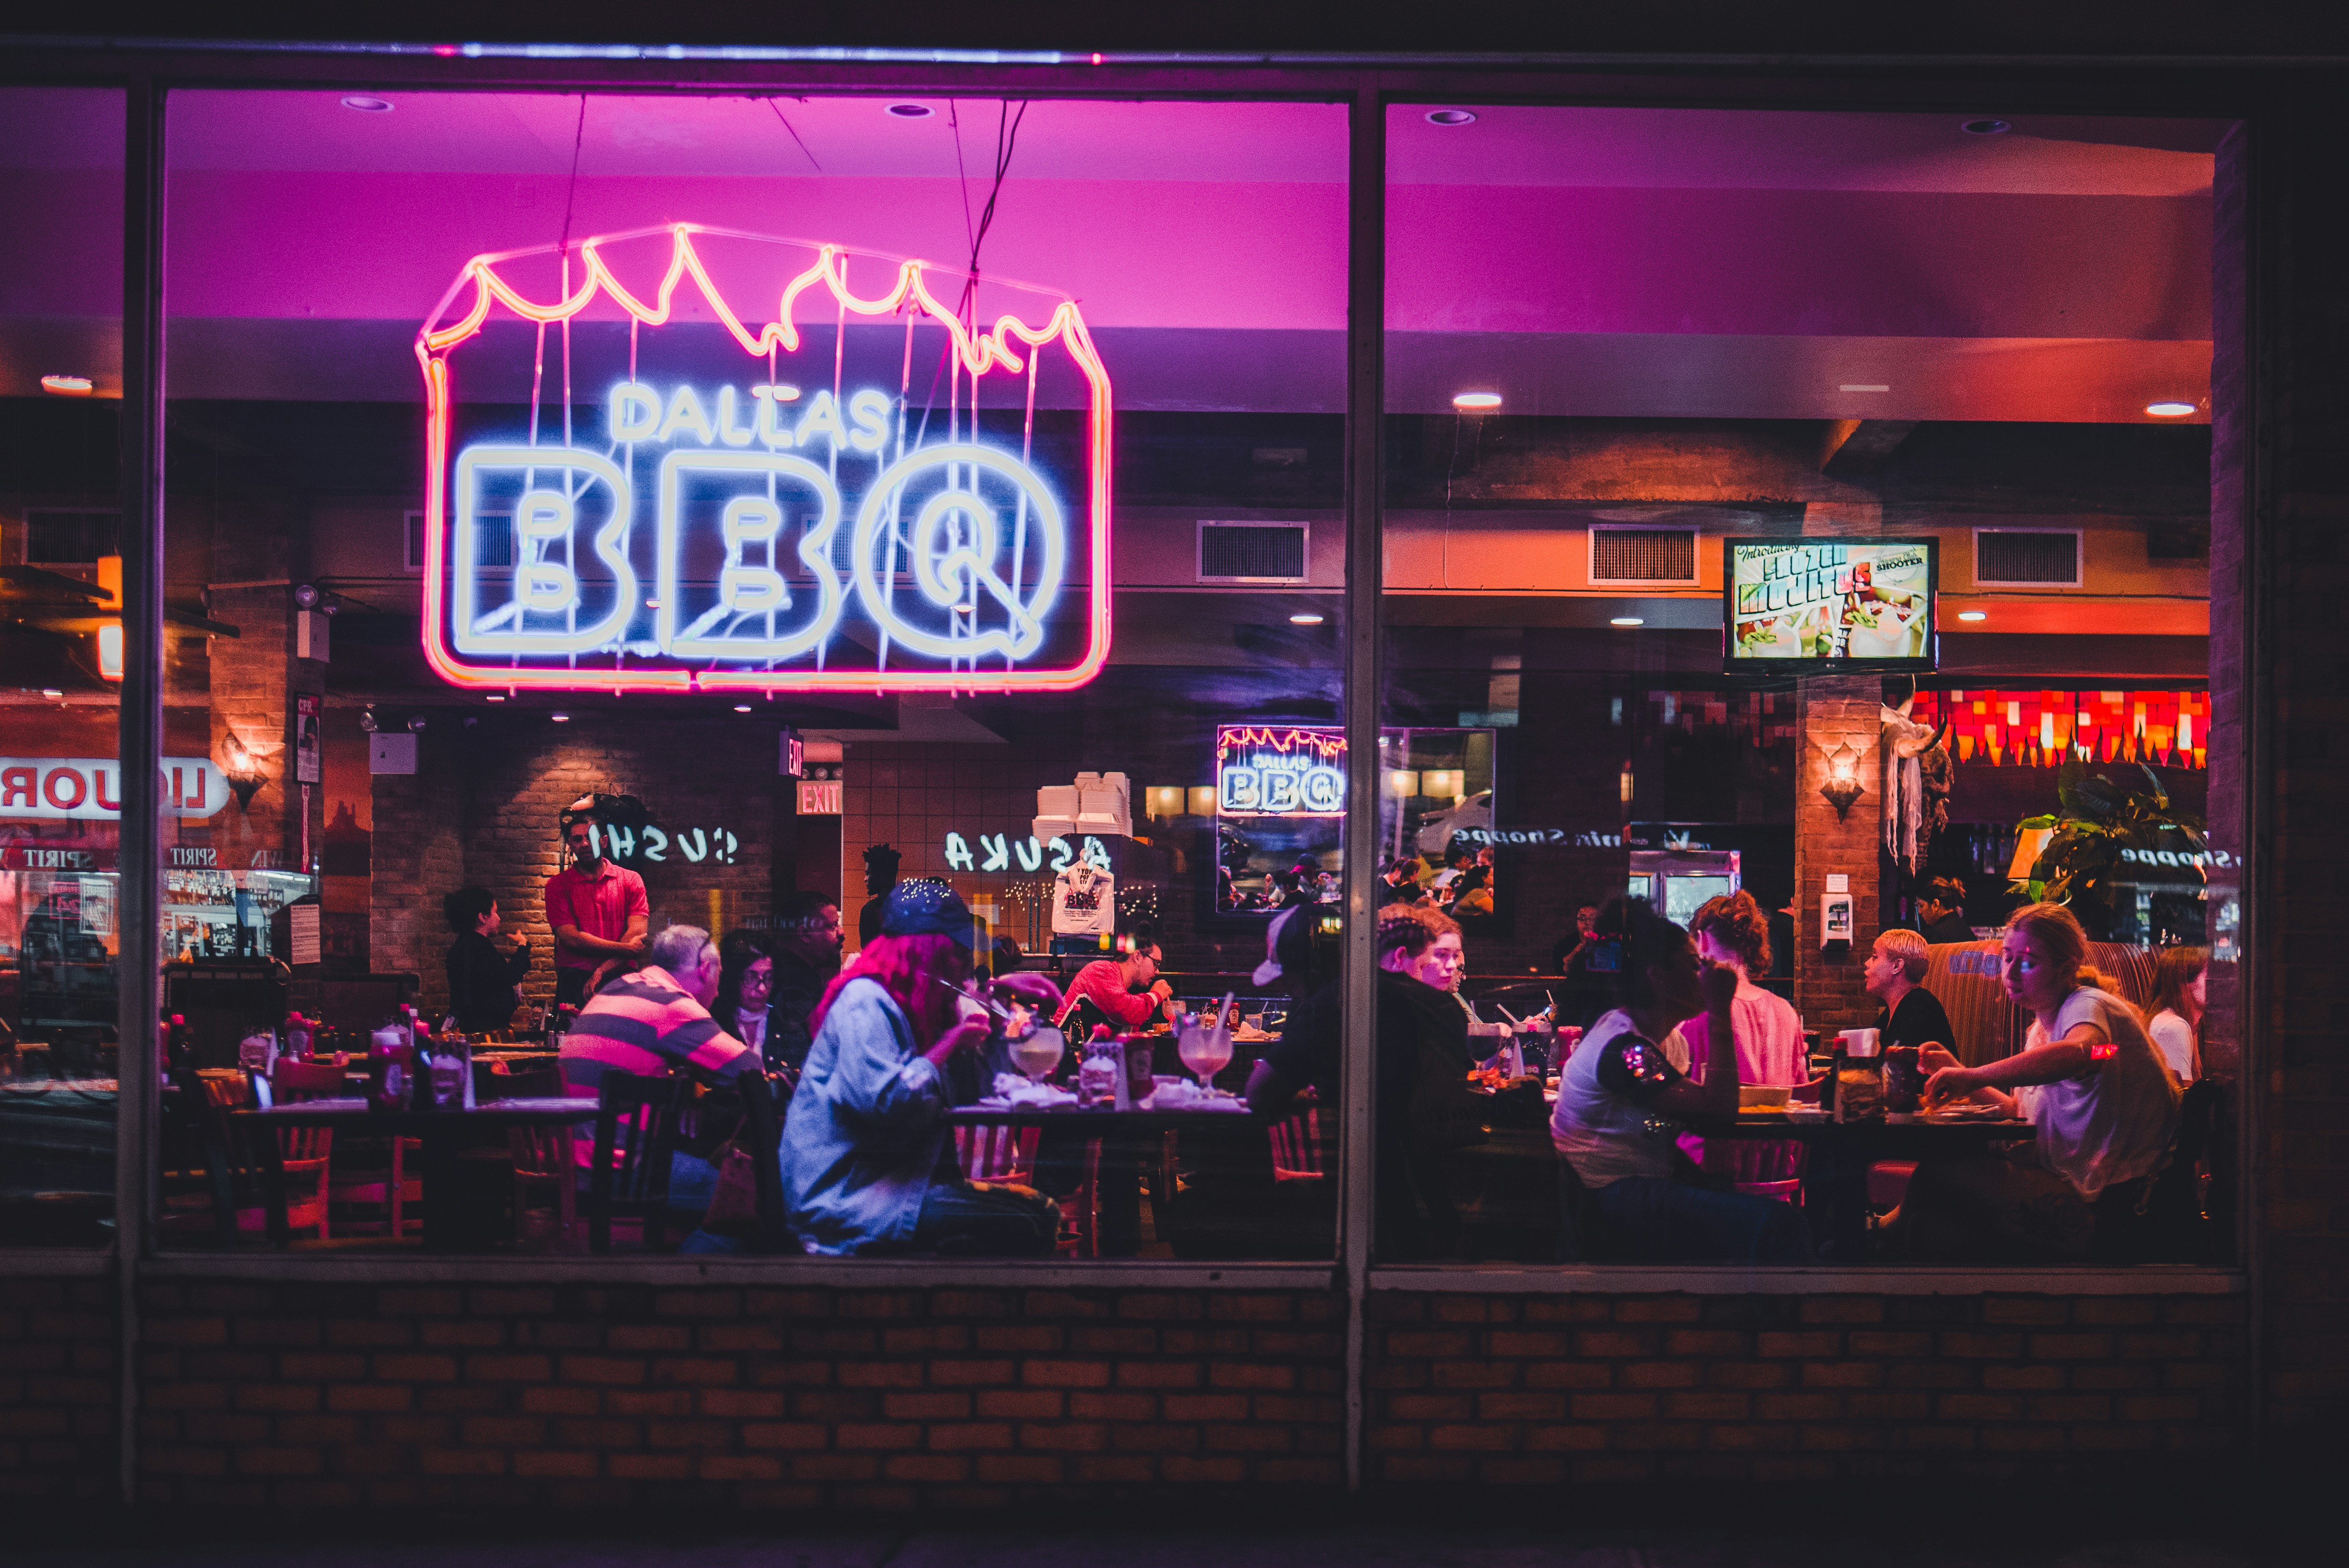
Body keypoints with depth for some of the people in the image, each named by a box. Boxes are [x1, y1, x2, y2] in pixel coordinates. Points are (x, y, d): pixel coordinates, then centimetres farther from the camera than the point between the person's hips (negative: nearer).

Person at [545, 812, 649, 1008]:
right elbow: (570, 938, -3)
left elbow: (637, 932, 0)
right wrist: (626, 949, -8)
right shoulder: (558, 885, 9)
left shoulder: (630, 880, 12)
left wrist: (601, 973, -12)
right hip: (575, 980, -1)